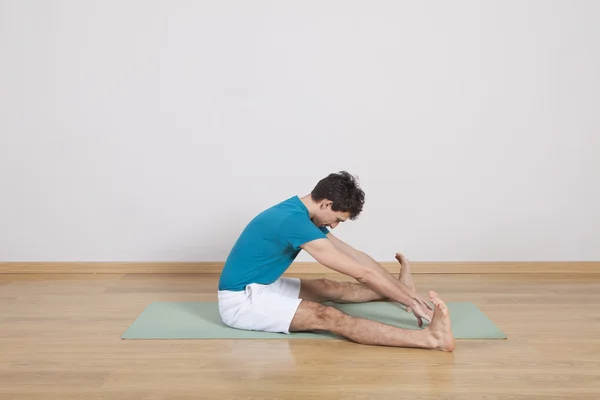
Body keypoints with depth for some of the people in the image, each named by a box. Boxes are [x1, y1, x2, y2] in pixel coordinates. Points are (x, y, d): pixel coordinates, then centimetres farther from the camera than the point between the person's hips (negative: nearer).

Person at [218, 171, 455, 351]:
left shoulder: (299, 212, 5)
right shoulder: (295, 221, -25)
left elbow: (356, 256, 8)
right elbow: (362, 273, -24)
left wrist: (405, 291, 9)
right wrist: (411, 301, -16)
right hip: (241, 300, -10)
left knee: (329, 289, 17)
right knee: (328, 317, -24)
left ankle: (400, 288, 36)